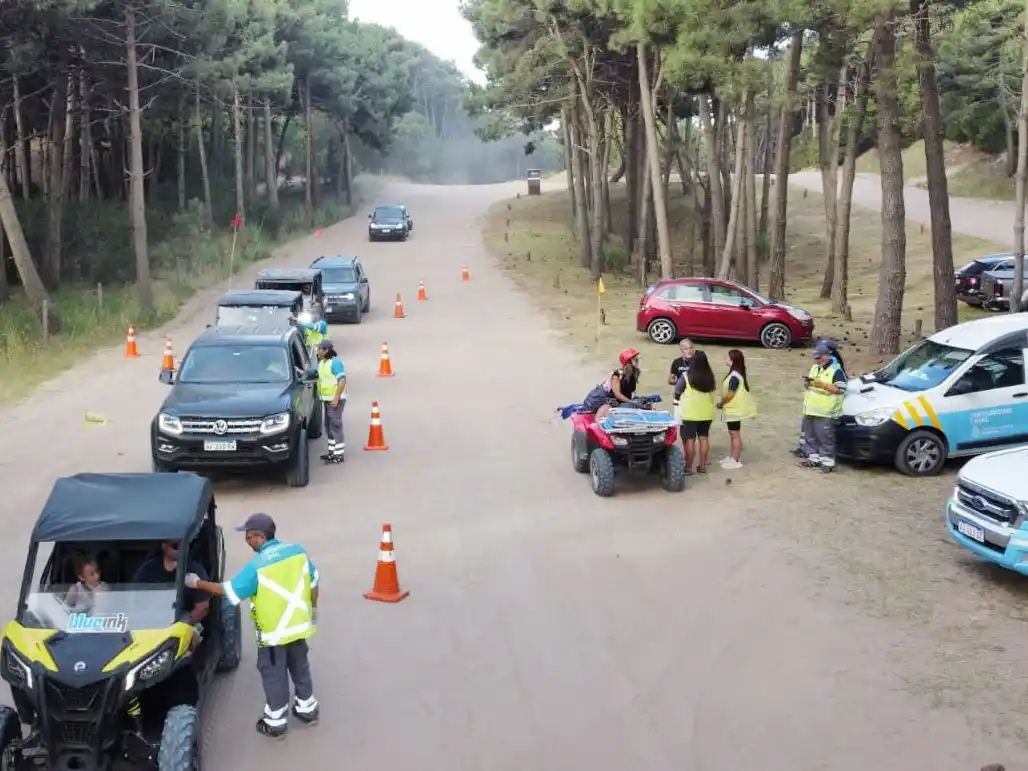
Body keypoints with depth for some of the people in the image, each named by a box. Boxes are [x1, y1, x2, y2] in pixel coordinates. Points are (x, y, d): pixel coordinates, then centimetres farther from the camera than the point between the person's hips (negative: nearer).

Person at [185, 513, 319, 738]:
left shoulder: (257, 565, -22)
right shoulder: (298, 551, -6)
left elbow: (229, 591, -17)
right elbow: (313, 583, 4)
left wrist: (197, 582, -6)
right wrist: (313, 609, 19)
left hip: (273, 631, -6)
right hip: (298, 624, 6)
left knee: (274, 675, 10)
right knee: (300, 666, 23)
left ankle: (276, 722, 19)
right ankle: (307, 708, 36)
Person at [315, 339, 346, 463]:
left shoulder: (335, 362, -15)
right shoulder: (322, 362, 13)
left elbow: (342, 380, -21)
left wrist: (336, 398, -24)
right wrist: (320, 395, 9)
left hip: (335, 400, -9)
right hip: (327, 399, 9)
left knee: (335, 426, -8)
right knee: (328, 426, 14)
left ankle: (339, 454, -6)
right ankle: (332, 451, 23)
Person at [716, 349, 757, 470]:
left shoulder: (734, 376, -23)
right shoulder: (735, 374, 9)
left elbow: (730, 394, -24)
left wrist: (720, 403, -10)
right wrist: (723, 403, 12)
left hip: (734, 410, -10)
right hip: (733, 409, 10)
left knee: (735, 434, -3)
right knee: (732, 434, 17)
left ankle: (736, 461, 3)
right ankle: (732, 457, 26)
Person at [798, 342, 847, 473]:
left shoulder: (836, 371, -10)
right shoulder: (814, 368, 15)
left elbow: (840, 390, -15)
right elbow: (808, 385, 24)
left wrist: (823, 384, -21)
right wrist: (807, 383, -1)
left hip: (826, 412, -8)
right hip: (810, 410, 8)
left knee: (825, 437, -7)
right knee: (811, 436, 13)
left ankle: (828, 461, -4)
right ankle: (813, 457, 22)